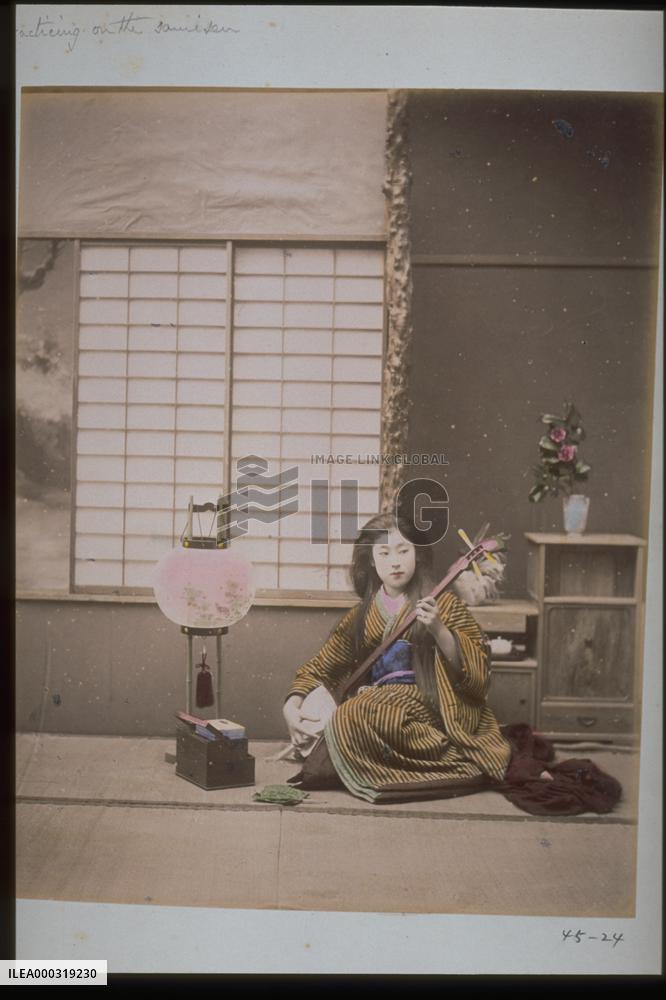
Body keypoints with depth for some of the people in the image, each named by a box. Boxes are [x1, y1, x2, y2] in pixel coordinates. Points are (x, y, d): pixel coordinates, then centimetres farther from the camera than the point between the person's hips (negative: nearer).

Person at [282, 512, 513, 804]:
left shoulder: (443, 604, 2)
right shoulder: (361, 616, 14)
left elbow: (479, 675, -6)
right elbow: (320, 668, 19)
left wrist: (438, 630, -20)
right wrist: (292, 705, 0)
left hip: (431, 709, -5)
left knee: (350, 718, -30)